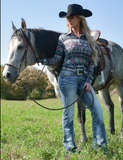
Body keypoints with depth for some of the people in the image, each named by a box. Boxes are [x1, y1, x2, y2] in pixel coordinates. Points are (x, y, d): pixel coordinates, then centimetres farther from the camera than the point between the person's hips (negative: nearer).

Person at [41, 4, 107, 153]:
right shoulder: (63, 38, 4)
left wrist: (88, 81, 0)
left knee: (97, 109, -4)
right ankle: (69, 146, 14)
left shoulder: (88, 39, 10)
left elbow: (91, 62, 9)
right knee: (69, 113, 2)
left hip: (83, 78, 3)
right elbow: (56, 60, 2)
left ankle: (100, 143, 7)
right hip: (68, 77, -3)